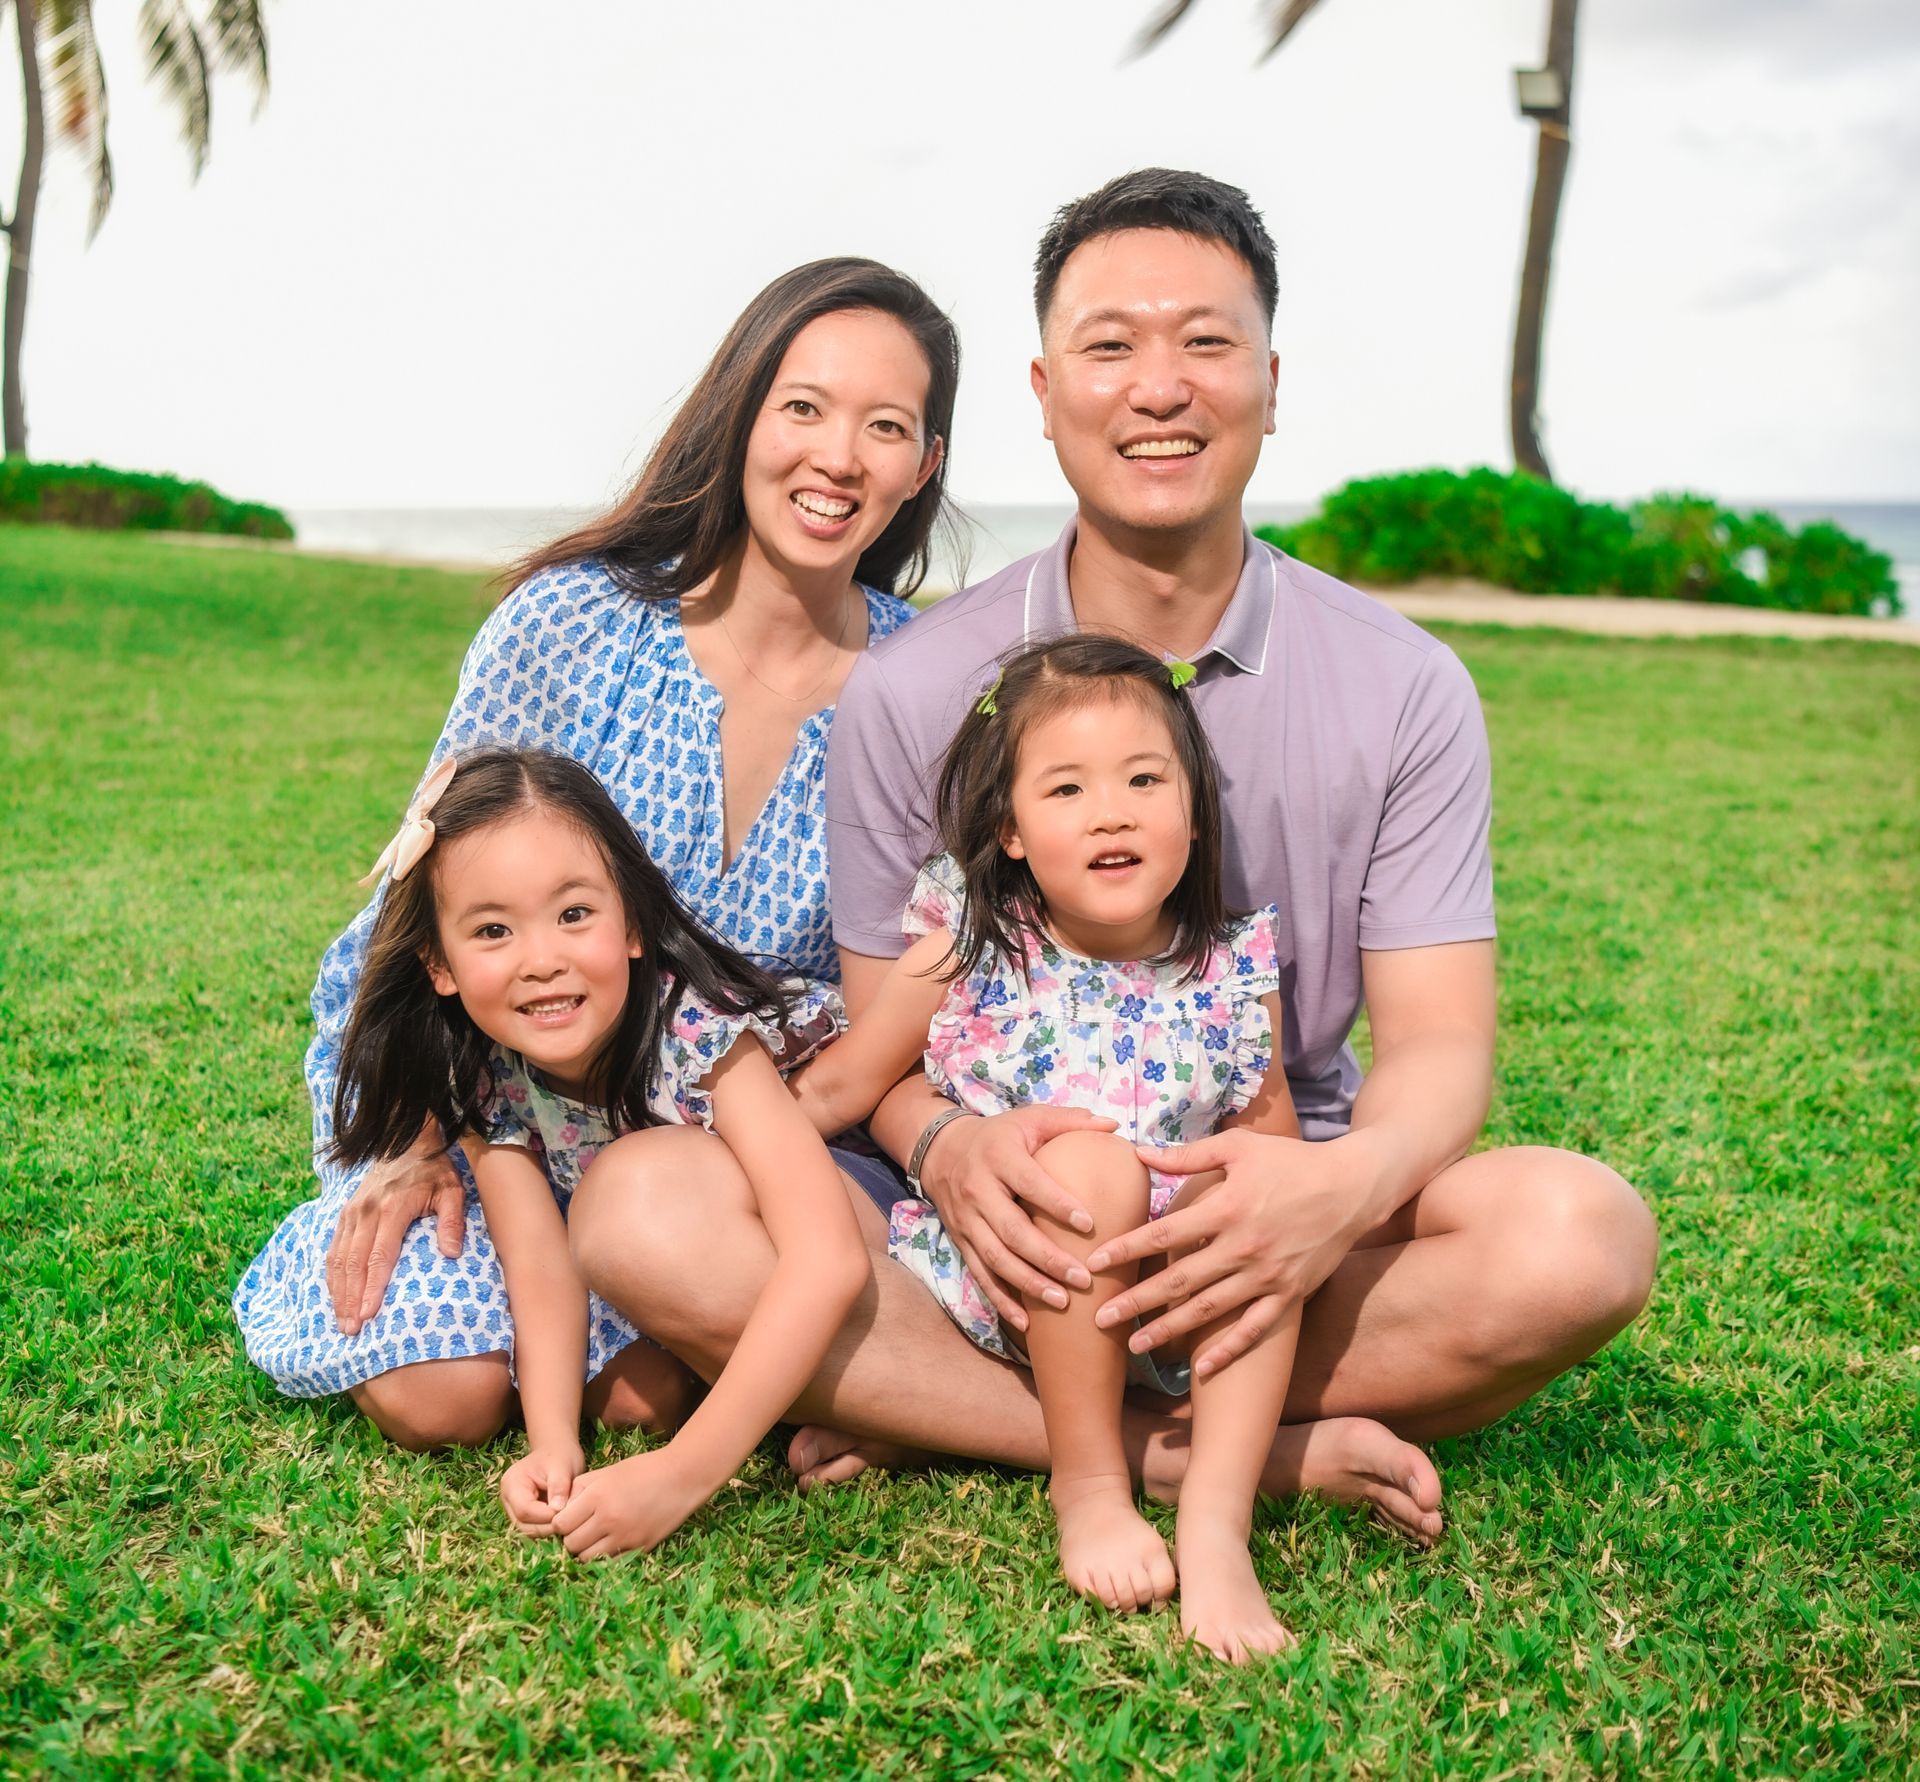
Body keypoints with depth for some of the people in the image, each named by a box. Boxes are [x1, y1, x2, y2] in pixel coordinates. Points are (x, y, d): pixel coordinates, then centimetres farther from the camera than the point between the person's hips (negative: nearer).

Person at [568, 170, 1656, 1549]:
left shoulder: (1402, 688, -1)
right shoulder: (912, 691, -1)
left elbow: (1439, 1040, -5)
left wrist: (1349, 1183, -30)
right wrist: (948, 1148, -26)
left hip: (1268, 1235, 1)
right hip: (1005, 1233, 0)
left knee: (1580, 1234, -29)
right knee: (646, 1218, -25)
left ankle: (943, 1421, -18)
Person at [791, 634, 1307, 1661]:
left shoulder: (1234, 977, -1)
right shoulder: (969, 955, -6)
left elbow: (1269, 1134, 10)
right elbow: (833, 1090, 2)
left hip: (1167, 1305, 2)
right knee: (1087, 1162, -30)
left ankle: (1216, 1518, -26)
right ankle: (1088, 1485, -18)